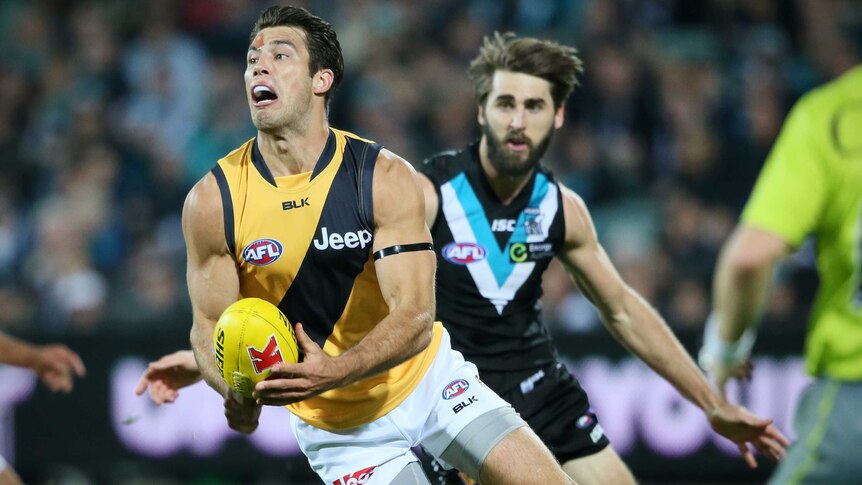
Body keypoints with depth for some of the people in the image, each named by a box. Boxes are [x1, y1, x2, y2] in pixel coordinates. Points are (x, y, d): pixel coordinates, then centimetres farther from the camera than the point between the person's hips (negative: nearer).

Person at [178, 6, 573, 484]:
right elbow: (210, 326, -6)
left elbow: (415, 319, -22)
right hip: (334, 423, 0)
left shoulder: (387, 179, -16)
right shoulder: (212, 201, -13)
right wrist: (237, 391, -28)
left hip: (426, 379, 0)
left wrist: (334, 371, -41)